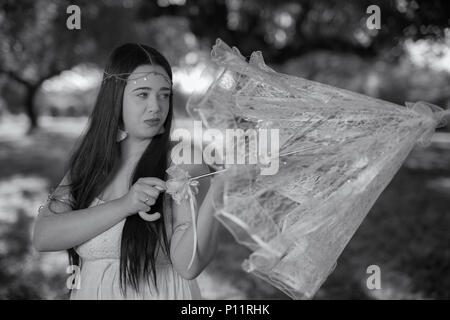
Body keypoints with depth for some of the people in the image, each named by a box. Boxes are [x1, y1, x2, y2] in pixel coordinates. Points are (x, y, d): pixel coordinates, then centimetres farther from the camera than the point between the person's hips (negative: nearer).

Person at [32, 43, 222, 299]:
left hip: (159, 292, -3)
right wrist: (123, 205, -24)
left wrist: (211, 202, -36)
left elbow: (188, 266, -20)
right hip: (88, 291, 4)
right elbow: (42, 237, -14)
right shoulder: (88, 162, -2)